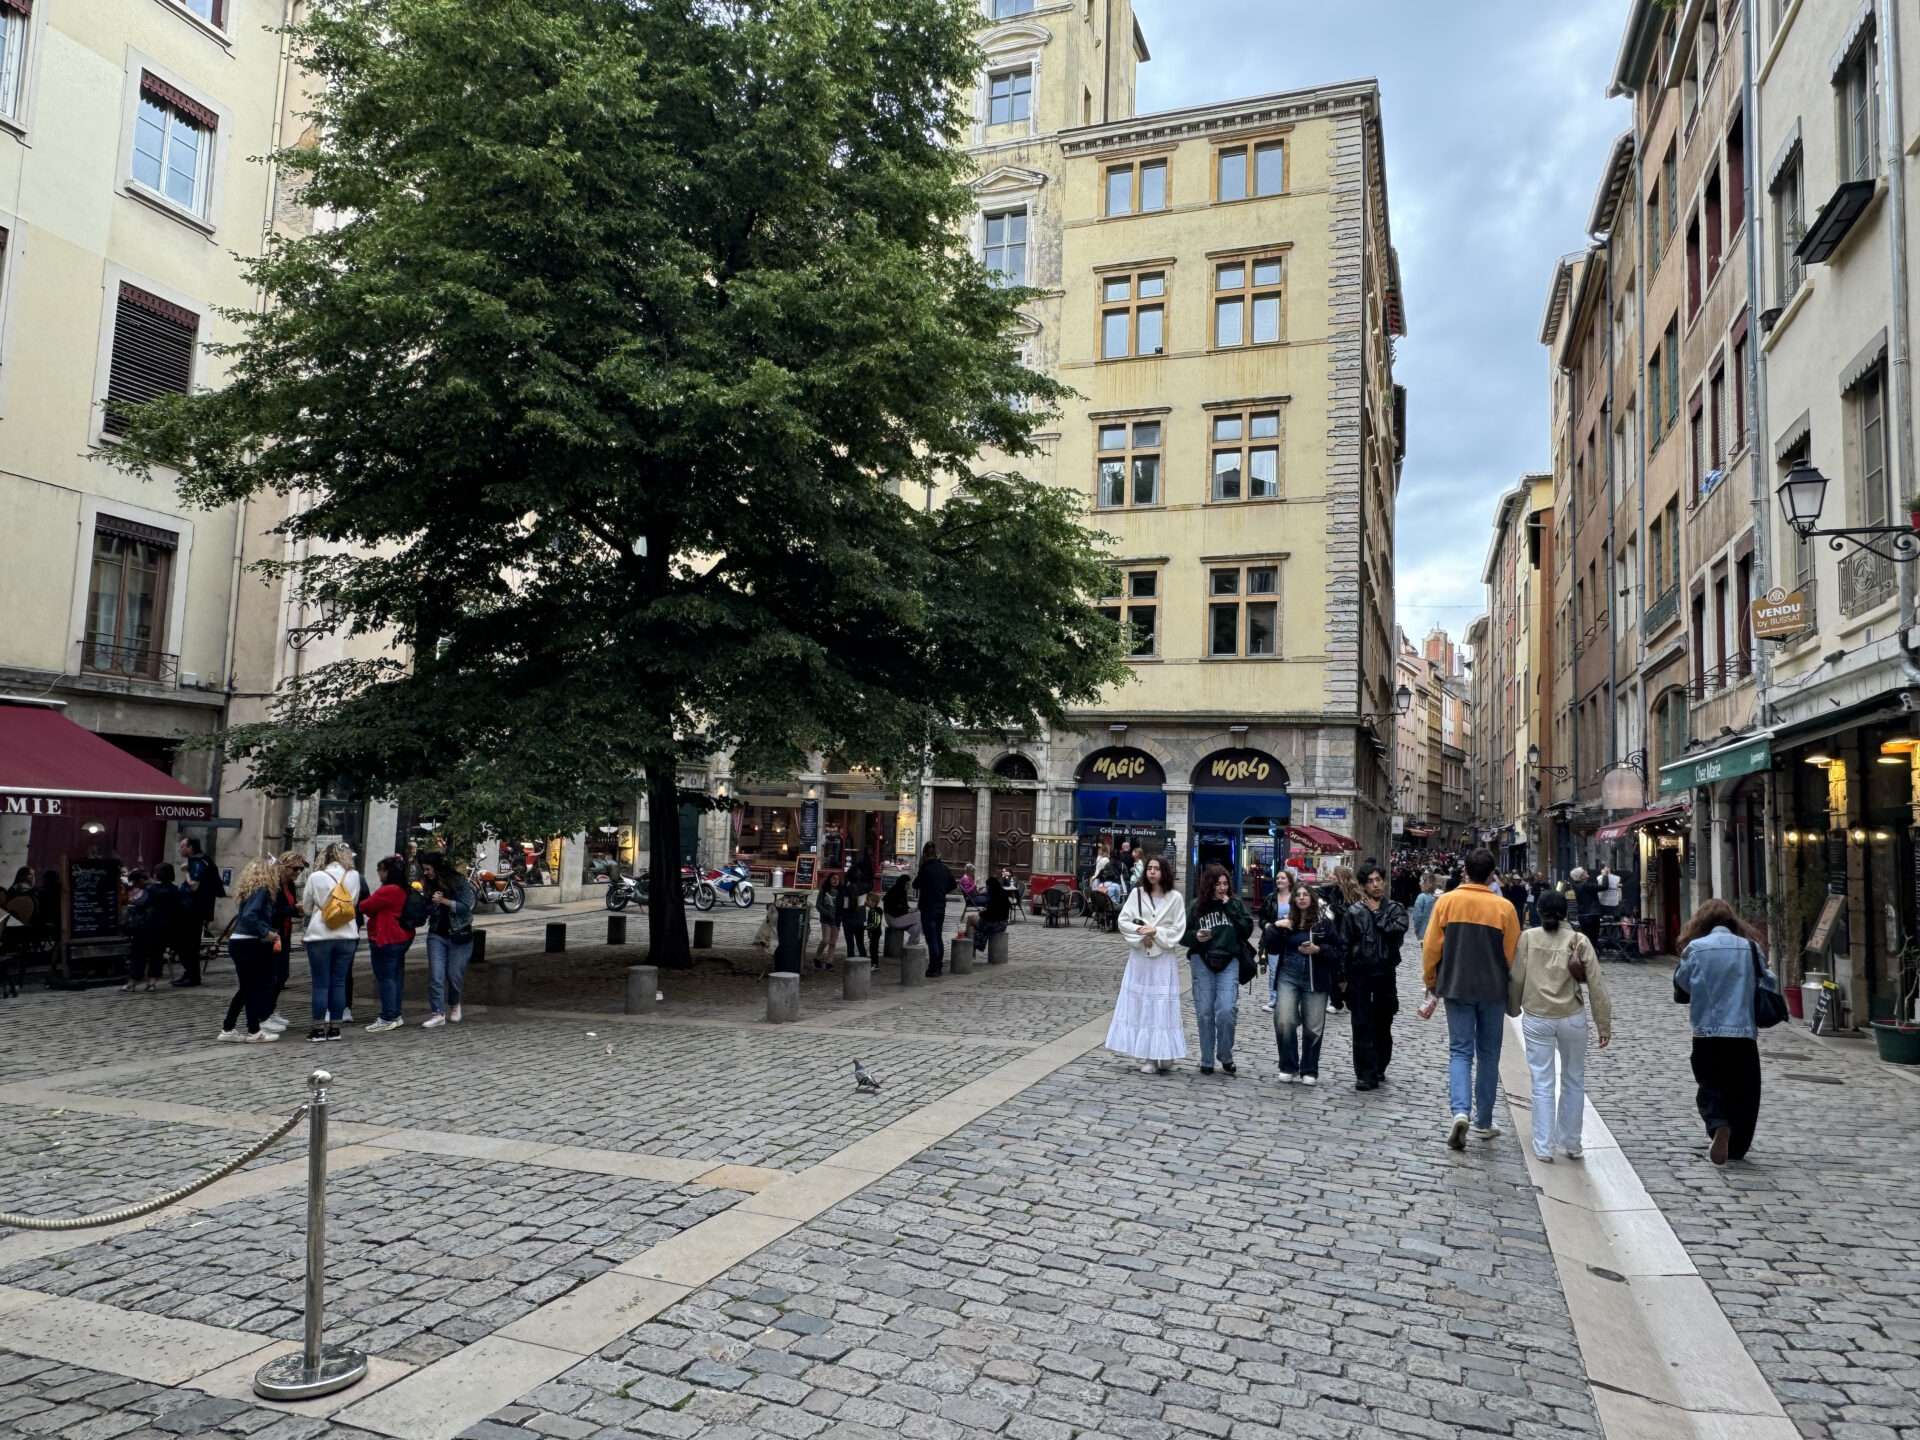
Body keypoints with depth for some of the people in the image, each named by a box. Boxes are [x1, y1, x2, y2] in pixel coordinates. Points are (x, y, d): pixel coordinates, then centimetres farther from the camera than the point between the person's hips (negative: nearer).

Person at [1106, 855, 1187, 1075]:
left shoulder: (1175, 898, -2)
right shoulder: (1137, 893, 3)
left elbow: (1178, 930, -4)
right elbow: (1123, 921, 0)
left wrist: (1156, 932, -14)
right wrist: (1141, 932, -13)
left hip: (1163, 960, -2)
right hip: (1139, 957, 2)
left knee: (1162, 1006, -1)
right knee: (1139, 1005, 2)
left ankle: (1164, 1056, 8)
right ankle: (1146, 1057, 8)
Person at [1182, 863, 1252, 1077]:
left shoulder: (1235, 903, 5)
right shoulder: (1196, 906, 2)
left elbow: (1247, 929, -5)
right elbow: (1182, 935, 5)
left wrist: (1230, 908, -9)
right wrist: (1195, 936, -15)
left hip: (1229, 962, 0)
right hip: (1202, 962, 0)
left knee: (1226, 1011, -12)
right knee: (1205, 1012, 2)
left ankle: (1226, 1058, 10)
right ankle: (1206, 1061, 15)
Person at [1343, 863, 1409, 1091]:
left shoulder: (1395, 908, 3)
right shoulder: (1354, 911, 1)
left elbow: (1397, 930, -19)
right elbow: (1346, 945, 1)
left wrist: (1376, 912, -8)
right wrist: (1343, 976, -1)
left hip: (1385, 973, 1)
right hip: (1360, 973, -1)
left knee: (1383, 1024, 11)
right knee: (1362, 1026, -3)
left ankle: (1379, 1068, 26)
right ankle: (1366, 1074, -1)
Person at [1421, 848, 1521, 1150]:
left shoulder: (1446, 901, -5)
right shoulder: (1504, 908, -7)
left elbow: (1431, 947, -3)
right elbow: (1512, 955, -1)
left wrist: (1432, 983, 11)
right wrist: (1510, 988, 16)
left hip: (1456, 988, 0)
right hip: (1493, 990, 0)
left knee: (1460, 1051, 6)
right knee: (1488, 1054, 13)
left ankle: (1460, 1111, -15)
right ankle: (1484, 1122, 20)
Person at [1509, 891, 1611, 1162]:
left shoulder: (1527, 938, -3)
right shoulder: (1579, 941, -2)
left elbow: (1516, 978, -2)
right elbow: (1596, 986, -2)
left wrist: (1513, 1008, 15)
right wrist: (1604, 1025, 5)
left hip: (1536, 1019, -1)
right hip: (1572, 1018, 1)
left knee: (1542, 1084, 6)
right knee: (1574, 1081, 17)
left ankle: (1543, 1148, 8)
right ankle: (1571, 1144, 25)